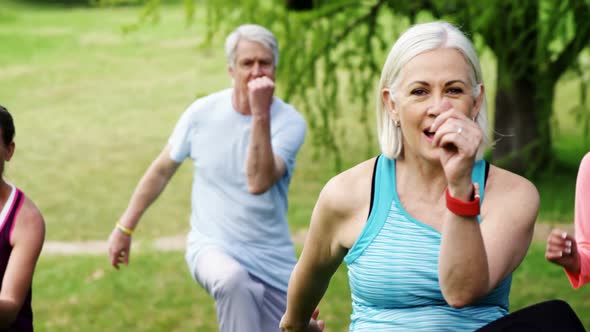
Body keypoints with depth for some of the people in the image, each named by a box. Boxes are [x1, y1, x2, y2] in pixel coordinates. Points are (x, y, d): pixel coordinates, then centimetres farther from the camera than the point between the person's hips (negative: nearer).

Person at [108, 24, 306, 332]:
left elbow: (258, 183, -28)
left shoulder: (289, 121, -12)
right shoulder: (203, 113, -6)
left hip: (272, 261, 1)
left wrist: (261, 114, -32)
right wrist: (125, 227, 11)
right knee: (233, 280, -36)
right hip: (212, 247, -1)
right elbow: (162, 170, 7)